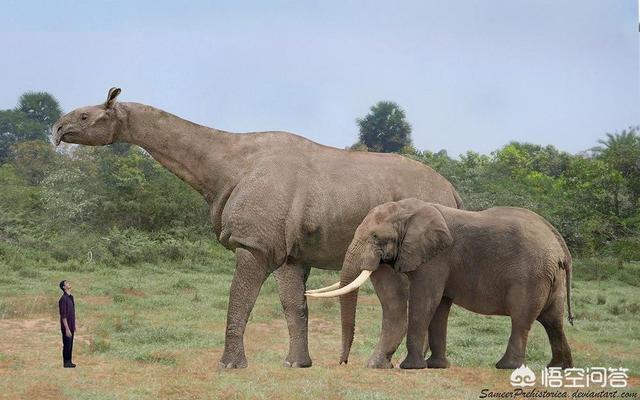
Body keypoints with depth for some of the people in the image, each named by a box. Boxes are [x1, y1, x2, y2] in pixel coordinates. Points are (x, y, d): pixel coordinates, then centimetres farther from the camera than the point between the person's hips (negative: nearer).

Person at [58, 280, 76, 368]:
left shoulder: (70, 297, 11)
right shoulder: (63, 299, -19)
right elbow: (63, 315, -21)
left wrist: (74, 326, 20)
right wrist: (67, 329, -23)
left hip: (71, 326, 9)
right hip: (67, 327, -9)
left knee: (70, 345, 13)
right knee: (67, 345, -1)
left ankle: (69, 362, 20)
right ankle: (66, 363, 6)